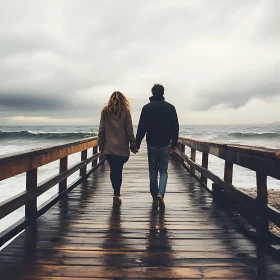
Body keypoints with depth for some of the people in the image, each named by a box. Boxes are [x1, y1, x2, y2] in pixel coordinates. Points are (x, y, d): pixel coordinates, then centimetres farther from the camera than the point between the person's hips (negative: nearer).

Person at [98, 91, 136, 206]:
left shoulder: (105, 111, 5)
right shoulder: (125, 111, 1)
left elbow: (101, 130, 4)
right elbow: (129, 130, -1)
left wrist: (101, 145, 9)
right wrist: (133, 145, 4)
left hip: (108, 147, 1)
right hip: (121, 147, -1)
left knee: (113, 170, 9)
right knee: (118, 171, 3)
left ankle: (116, 193, 11)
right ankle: (117, 194, -3)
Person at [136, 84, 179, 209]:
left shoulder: (147, 108, -4)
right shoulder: (170, 107, 0)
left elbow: (141, 128, -5)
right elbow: (175, 127, 3)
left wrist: (137, 143, 3)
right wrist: (174, 143, 11)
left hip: (152, 145, 0)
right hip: (165, 145, 1)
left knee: (153, 172, 10)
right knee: (163, 171, 9)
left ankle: (155, 198, 15)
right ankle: (160, 194, -12)